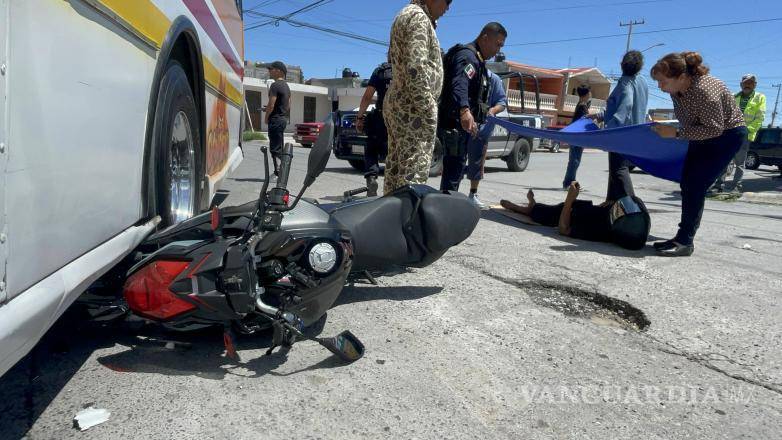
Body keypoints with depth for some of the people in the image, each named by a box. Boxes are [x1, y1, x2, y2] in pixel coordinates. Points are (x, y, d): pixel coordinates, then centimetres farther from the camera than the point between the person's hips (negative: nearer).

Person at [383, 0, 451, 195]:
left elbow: (393, 59, 30)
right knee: (413, 172, -11)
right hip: (412, 107, -10)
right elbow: (416, 68, -20)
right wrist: (429, 112, -21)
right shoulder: (418, 17, -10)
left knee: (396, 168, 10)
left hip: (395, 102, 10)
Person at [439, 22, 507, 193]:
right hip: (455, 123, -11)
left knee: (456, 169, 17)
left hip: (461, 123, 11)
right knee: (454, 169, -13)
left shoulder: (477, 59, 23)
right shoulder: (468, 55, -13)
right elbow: (459, 84, -32)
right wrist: (464, 110, -50)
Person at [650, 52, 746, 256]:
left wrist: (676, 133, -31)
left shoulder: (704, 90, -33)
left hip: (727, 134, -8)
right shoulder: (677, 89, -9)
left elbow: (714, 129, -28)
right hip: (703, 134, 8)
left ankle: (685, 242, -11)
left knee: (695, 186, -14)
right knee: (687, 184, 5)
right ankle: (683, 238, 12)